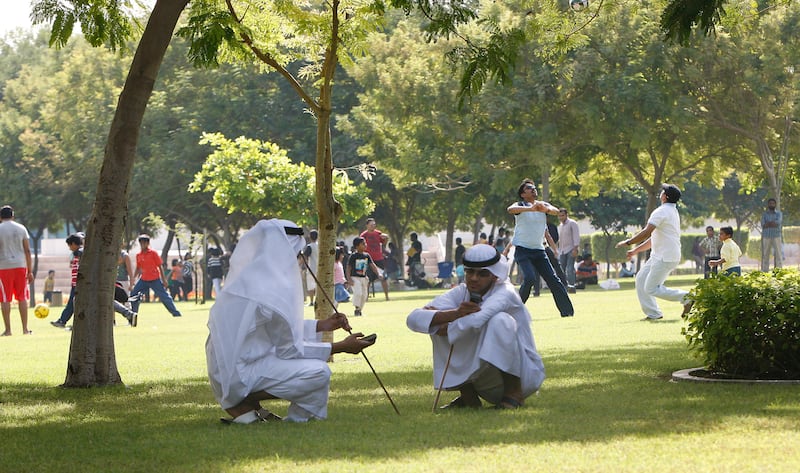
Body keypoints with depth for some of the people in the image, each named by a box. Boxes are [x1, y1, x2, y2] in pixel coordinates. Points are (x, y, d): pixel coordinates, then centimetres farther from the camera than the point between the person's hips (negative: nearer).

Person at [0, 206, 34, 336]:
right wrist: (30, 271, 7)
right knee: (22, 298, 9)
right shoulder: (21, 228, 6)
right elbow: (27, 251, 3)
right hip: (20, 266, 2)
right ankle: (25, 329, 8)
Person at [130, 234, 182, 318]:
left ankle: (176, 313, 0)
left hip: (155, 280, -5)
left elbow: (160, 267, -6)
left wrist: (164, 280, -9)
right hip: (143, 280, 5)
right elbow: (138, 268, 19)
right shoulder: (138, 255, 8)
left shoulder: (153, 253, -7)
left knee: (164, 297, -5)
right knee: (133, 294, 1)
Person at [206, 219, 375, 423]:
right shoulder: (271, 291, -18)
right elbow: (289, 349, -11)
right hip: (241, 374, -10)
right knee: (319, 372, -14)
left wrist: (322, 325, 20)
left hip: (226, 371, 10)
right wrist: (341, 347, -3)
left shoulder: (249, 278, 11)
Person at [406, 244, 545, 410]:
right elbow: (413, 319, -17)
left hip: (523, 376, -5)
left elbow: (476, 320, -41)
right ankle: (467, 396, 2)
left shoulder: (505, 293, -19)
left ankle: (514, 393, -14)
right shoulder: (462, 293, -4)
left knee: (500, 320, -29)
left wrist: (445, 329, -22)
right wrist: (454, 314, -33)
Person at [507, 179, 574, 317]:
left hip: (539, 250, 4)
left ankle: (567, 311, 3)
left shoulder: (543, 205, 8)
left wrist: (546, 209, -37)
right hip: (523, 249, -4)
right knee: (529, 278, -23)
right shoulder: (520, 205, -4)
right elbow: (510, 209, -28)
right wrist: (530, 208, -44)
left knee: (553, 279, -2)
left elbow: (555, 211, -13)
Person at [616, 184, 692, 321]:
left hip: (665, 258, -10)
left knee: (651, 288, -8)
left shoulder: (661, 211, -13)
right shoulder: (673, 212, 19)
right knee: (641, 279, 13)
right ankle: (653, 313, 12)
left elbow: (646, 232, -23)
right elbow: (654, 238, 23)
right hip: (659, 256, 10)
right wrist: (636, 250, 22)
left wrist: (627, 242, -13)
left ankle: (685, 297, -10)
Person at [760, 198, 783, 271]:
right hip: (766, 237, 1)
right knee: (765, 256, -1)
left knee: (778, 254, -6)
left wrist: (768, 223, -8)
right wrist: (773, 224, -10)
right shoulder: (764, 215, 9)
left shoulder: (779, 214, 6)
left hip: (776, 237, -1)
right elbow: (763, 226, -6)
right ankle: (765, 272, 2)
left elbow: (778, 222, -13)